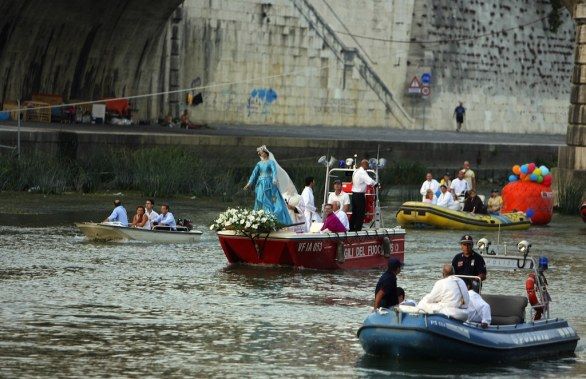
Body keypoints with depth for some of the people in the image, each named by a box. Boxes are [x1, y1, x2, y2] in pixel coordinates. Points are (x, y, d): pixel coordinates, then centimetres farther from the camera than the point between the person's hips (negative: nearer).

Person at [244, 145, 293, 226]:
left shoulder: (271, 162, 0)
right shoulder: (259, 164, 13)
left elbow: (274, 171, -15)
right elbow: (254, 174, 7)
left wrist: (275, 180, -33)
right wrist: (249, 183, -5)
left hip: (269, 185, -5)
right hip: (261, 185, 5)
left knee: (274, 202, -9)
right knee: (261, 203, 1)